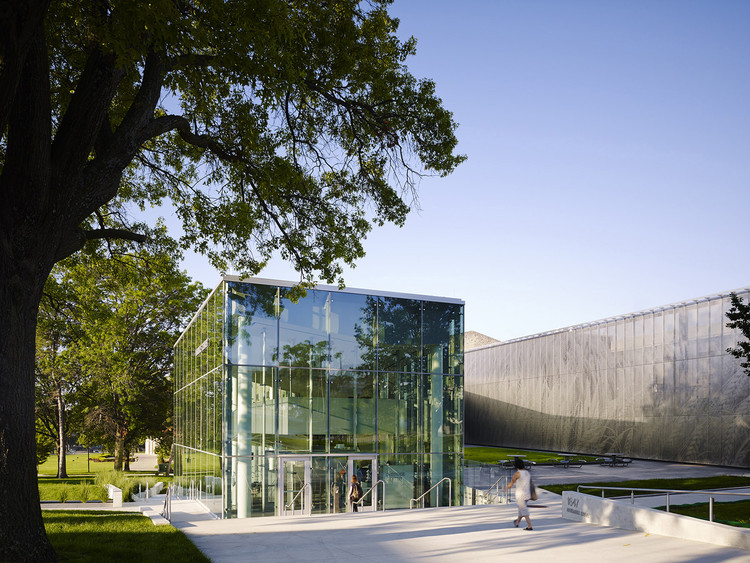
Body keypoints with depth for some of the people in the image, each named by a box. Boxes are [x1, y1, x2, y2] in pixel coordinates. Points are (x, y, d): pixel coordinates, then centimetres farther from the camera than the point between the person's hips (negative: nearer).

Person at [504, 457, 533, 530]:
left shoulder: (517, 474, -15)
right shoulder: (528, 473, 6)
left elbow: (511, 484, -4)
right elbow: (530, 485, 12)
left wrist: (506, 488, 16)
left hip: (520, 495, -7)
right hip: (527, 494, 7)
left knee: (524, 511, -3)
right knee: (521, 508, 24)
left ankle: (529, 526, -8)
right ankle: (517, 523, 42)